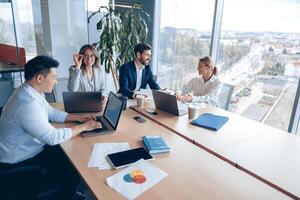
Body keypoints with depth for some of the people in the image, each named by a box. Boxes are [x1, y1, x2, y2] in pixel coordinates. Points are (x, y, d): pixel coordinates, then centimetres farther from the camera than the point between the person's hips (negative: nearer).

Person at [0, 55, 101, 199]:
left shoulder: (31, 91, -3)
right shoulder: (27, 104, -34)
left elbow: (52, 113, 11)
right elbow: (54, 137, -31)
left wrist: (78, 118, 1)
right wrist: (83, 127, -19)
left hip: (31, 149, 9)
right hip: (19, 164, -9)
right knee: (74, 170, -3)